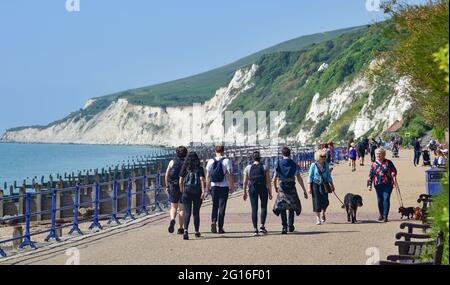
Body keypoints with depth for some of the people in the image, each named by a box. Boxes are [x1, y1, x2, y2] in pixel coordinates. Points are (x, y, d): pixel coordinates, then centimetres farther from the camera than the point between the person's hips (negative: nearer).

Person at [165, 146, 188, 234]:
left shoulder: (172, 162, 3)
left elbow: (167, 175, 2)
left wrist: (167, 186, 9)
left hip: (173, 187, 1)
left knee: (173, 207, 12)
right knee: (182, 208, 6)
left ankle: (172, 220, -17)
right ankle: (180, 228, 5)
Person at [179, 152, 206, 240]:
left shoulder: (185, 168, 5)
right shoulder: (199, 169, 3)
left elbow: (181, 181, 5)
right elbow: (202, 180, -7)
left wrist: (182, 191, 17)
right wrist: (203, 191, -11)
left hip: (187, 191, 0)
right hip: (197, 192, 0)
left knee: (187, 213, -4)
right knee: (196, 212, 12)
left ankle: (185, 230, -25)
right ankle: (197, 232, 22)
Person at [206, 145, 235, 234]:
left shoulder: (211, 161, 4)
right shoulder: (227, 161, -4)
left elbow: (208, 175, 4)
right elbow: (230, 174, -8)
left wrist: (207, 187, 10)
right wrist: (232, 186, -2)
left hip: (214, 186, 2)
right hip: (224, 186, -2)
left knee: (215, 205, 12)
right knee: (222, 207, 2)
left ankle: (213, 221, -12)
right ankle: (220, 227, 3)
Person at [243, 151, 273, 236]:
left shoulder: (248, 168, 3)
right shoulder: (265, 167, -1)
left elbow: (245, 182, 2)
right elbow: (268, 181, -4)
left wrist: (244, 192, 10)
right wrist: (270, 192, 0)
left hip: (252, 188, 1)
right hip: (263, 188, -1)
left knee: (254, 209, 4)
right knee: (264, 207, 14)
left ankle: (255, 229, -1)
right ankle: (262, 226, 1)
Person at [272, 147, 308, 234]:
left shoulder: (279, 164, 0)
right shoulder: (294, 165, 1)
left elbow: (274, 180, -1)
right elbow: (299, 179, -3)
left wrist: (275, 188, 18)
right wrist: (304, 191, 1)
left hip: (282, 189, -1)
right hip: (292, 189, 1)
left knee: (282, 208, 4)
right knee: (292, 207, 18)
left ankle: (284, 227, -8)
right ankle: (290, 226, 19)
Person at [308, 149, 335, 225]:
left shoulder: (326, 165, 4)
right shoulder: (313, 165, -6)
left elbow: (328, 176, 13)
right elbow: (310, 176, -3)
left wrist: (331, 185, 11)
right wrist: (309, 187, -6)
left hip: (324, 185, 3)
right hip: (315, 184, -3)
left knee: (325, 201, -4)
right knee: (317, 201, -4)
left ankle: (323, 213, 28)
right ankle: (318, 219, 6)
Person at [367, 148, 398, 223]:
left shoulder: (388, 163, 1)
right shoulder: (374, 164, 8)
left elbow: (394, 170, 2)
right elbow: (371, 175, 10)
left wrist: (394, 178, -12)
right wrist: (369, 185, 4)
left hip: (388, 185, -3)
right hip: (378, 185, 3)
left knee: (386, 199, -10)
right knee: (380, 200, 8)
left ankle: (385, 216, -7)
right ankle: (381, 215, 24)